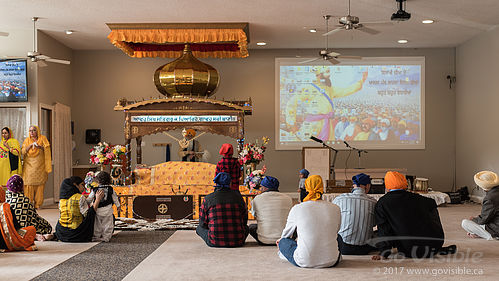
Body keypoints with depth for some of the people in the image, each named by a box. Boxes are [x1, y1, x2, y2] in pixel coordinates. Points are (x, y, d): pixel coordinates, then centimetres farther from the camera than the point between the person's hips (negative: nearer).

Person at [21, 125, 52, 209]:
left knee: (39, 184, -5)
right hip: (29, 165, 1)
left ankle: (38, 203, 0)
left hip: (40, 165, -1)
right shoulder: (27, 140, 12)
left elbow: (47, 149, -1)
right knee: (29, 184, -7)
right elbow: (23, 151, 1)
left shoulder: (42, 138, 8)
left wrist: (39, 146, -17)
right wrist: (31, 145, -11)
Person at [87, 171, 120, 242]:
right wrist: (118, 206, 20)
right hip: (108, 211, 0)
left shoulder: (94, 190, -2)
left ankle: (96, 237, 16)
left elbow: (89, 199, 6)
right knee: (107, 225, 7)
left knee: (97, 225, 12)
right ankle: (106, 237, 6)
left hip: (98, 211, 0)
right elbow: (115, 198, 8)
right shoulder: (110, 189, 0)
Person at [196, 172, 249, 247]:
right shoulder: (238, 196, 3)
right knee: (246, 227, 34)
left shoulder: (208, 199, -1)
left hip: (215, 242, -2)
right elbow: (244, 220, 13)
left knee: (199, 228, 26)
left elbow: (203, 223, 7)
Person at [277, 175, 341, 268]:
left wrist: (281, 240, 38)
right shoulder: (336, 209, 0)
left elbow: (286, 234, 12)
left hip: (304, 262, -2)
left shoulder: (297, 209, -5)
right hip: (331, 262, 3)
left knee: (283, 241, 25)